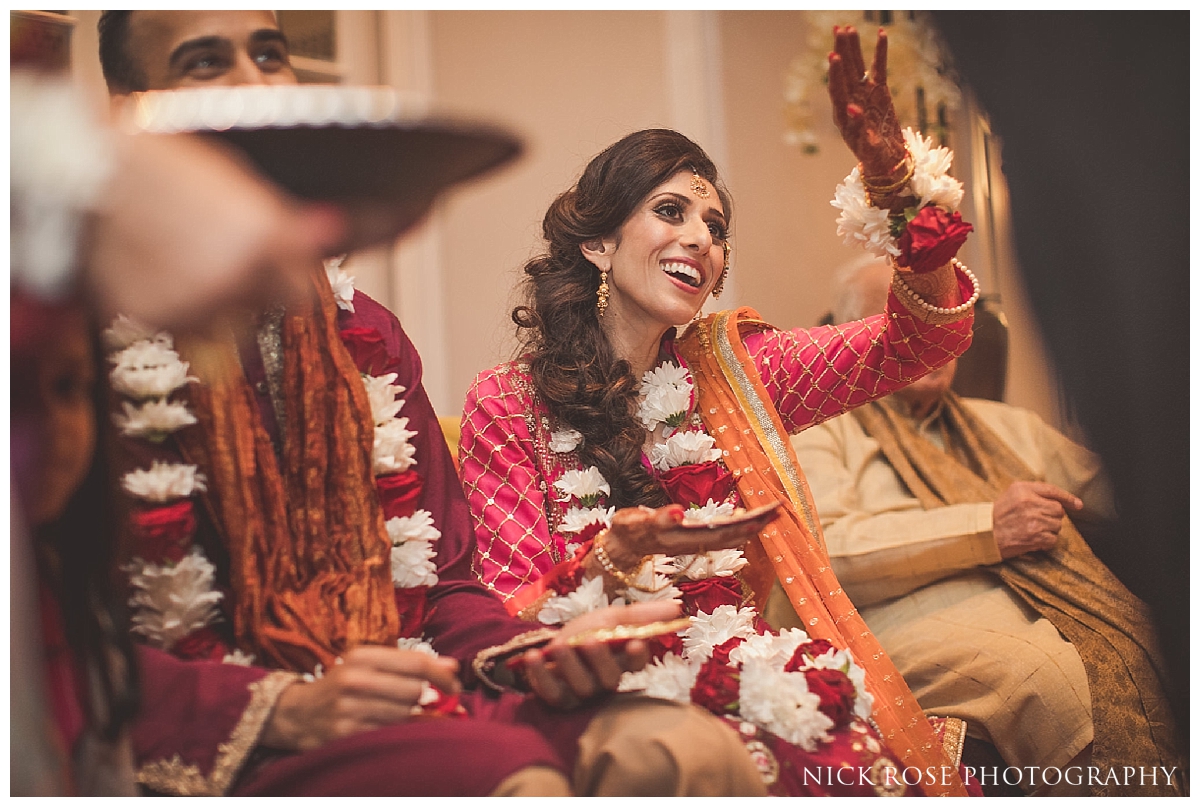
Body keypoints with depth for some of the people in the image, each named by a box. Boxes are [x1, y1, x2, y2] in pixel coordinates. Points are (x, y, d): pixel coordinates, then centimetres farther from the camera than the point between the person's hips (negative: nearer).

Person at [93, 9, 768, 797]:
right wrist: (286, 710, -21)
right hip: (217, 751, -5)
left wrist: (539, 650, -4)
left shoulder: (366, 333, 16)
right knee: (518, 782, -34)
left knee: (694, 749, -22)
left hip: (404, 713, 5)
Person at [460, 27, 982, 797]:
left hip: (750, 672, 4)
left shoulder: (729, 367, 10)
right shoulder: (507, 406, 1)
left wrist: (896, 185, -13)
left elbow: (923, 341, 3)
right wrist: (614, 557, -24)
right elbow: (512, 617, -3)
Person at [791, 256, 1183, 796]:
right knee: (1045, 671, -35)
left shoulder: (1006, 425, 32)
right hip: (929, 620, -5)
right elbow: (823, 551, -7)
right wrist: (985, 527, -11)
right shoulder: (820, 435, 12)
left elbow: (1116, 493, 29)